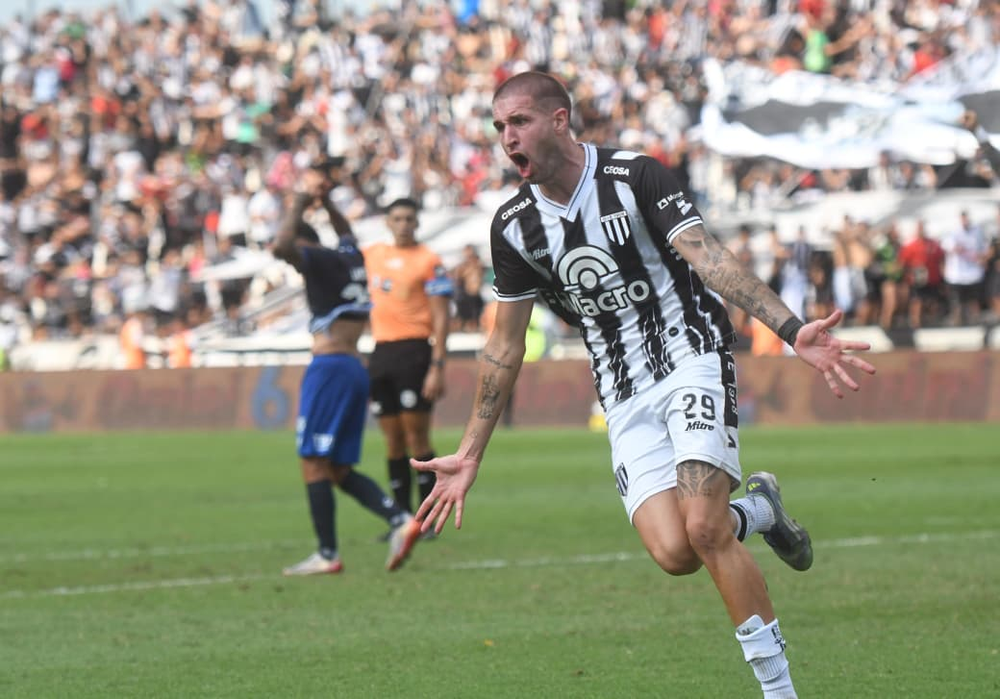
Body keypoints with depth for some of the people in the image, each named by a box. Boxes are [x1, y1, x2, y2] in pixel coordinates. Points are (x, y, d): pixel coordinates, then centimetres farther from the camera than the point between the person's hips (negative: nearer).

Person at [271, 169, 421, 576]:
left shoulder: (321, 260, -5)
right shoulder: (350, 257, 18)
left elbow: (282, 246, -23)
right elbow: (346, 232, 42)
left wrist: (300, 205, -9)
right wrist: (325, 202, 38)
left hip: (330, 367, -9)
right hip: (355, 370, 9)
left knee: (314, 464, -4)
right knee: (339, 469, 11)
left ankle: (327, 554, -7)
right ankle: (400, 520, -4)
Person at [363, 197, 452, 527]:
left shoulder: (429, 261, -4)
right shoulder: (372, 255, 12)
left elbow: (440, 319, -8)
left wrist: (438, 367, -15)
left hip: (414, 351, -6)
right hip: (381, 351, 6)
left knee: (417, 437, -8)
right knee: (393, 441, 6)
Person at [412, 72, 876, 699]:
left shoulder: (635, 177, -10)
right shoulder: (513, 225, 4)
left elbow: (710, 258, -20)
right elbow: (505, 346, 12)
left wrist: (793, 331, -32)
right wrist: (470, 456, 12)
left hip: (692, 358, -4)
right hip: (625, 397, 4)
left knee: (702, 527, -22)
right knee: (673, 552, -16)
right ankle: (756, 510, 17)